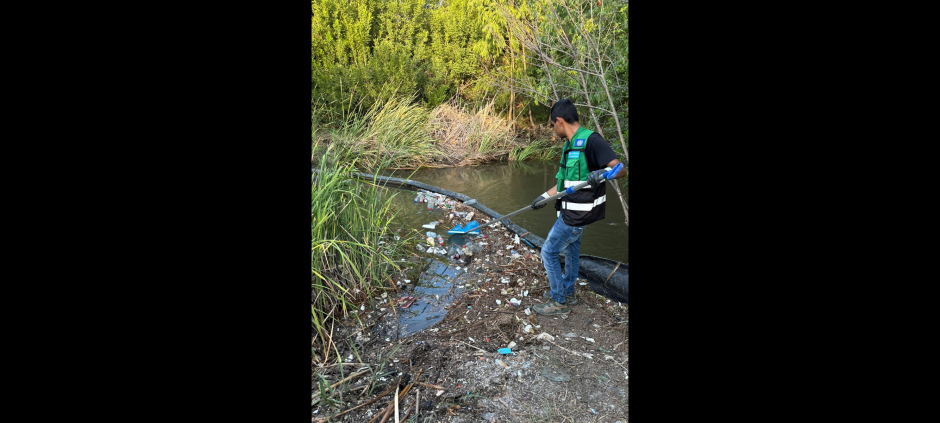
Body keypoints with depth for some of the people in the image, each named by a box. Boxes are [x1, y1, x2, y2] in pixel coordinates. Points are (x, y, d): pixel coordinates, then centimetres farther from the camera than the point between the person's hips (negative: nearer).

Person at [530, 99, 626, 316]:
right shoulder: (569, 145, 9)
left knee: (549, 252, -1)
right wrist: (545, 196, 17)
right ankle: (567, 292, 40)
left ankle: (559, 301, 12)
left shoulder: (591, 140, -21)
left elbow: (620, 169, -24)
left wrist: (603, 173, -44)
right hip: (572, 212, 10)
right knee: (571, 250, 22)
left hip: (577, 214, -10)